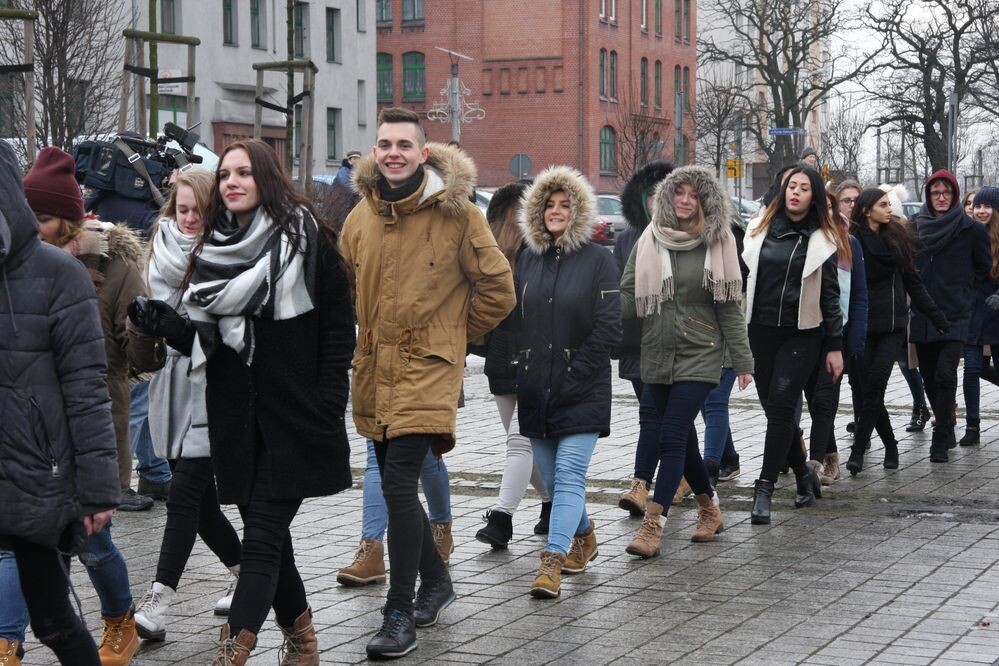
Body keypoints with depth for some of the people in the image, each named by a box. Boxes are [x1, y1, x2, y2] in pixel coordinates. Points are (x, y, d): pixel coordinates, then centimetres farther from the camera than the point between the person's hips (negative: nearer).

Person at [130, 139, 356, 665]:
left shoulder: (305, 239, -4)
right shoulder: (214, 251, 11)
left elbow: (338, 325, -5)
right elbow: (204, 340, 12)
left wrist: (327, 401, -12)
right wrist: (164, 324, -8)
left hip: (294, 417, -5)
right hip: (237, 419, 5)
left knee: (261, 536, -9)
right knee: (269, 536, 12)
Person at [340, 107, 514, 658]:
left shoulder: (455, 212, -7)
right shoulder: (362, 215, 7)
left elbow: (497, 289, -2)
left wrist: (453, 335, 4)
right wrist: (368, 339, 15)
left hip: (427, 369, -6)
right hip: (374, 371, 6)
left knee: (399, 484, -15)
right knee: (395, 485, 14)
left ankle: (400, 616, -8)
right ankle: (435, 578, 36)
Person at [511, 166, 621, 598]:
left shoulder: (597, 260, -3)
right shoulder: (527, 258, 10)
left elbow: (608, 329, -7)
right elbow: (514, 318, 16)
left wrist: (573, 376, -10)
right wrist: (523, 364, 4)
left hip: (581, 391, -5)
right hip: (535, 389, 5)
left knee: (569, 474, -13)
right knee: (551, 477, 12)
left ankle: (552, 562, -19)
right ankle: (583, 538, 33)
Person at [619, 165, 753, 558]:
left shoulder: (717, 244, 0)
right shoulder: (650, 242, 5)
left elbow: (729, 308, 2)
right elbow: (628, 298, 3)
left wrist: (743, 362, 0)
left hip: (700, 356, -3)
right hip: (657, 355, 3)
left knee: (672, 438, -11)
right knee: (683, 438, 12)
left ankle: (653, 524, -13)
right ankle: (709, 507, 31)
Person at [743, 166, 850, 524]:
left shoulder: (821, 239, 2)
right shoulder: (760, 228, 8)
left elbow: (829, 295, 4)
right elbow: (744, 276, 12)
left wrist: (835, 346, 1)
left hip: (801, 335, -3)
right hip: (761, 332, 3)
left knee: (780, 407, -11)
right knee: (775, 409, 6)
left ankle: (764, 490, -11)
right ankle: (804, 474, 25)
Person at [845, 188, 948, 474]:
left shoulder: (897, 237, 8)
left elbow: (913, 282, 14)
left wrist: (938, 317, 12)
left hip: (893, 325, 2)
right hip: (863, 327, -2)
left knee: (874, 386, -11)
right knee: (866, 388, 0)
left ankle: (858, 450, -10)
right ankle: (890, 446, 17)